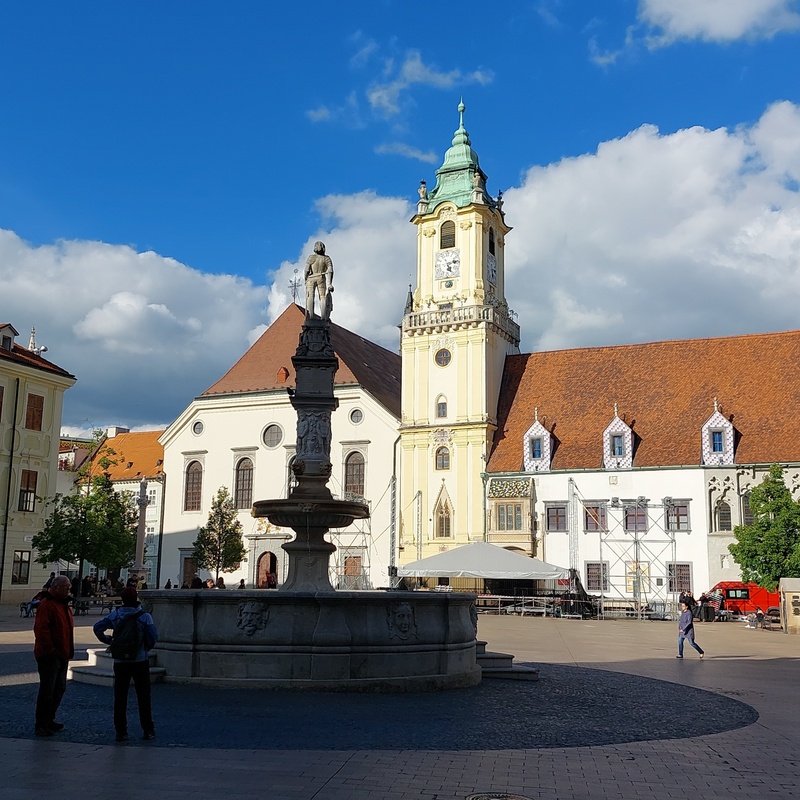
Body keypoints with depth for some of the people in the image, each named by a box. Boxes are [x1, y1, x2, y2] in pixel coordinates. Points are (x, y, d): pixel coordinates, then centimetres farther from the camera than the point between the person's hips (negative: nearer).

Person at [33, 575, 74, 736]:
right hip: (49, 656, -10)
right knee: (47, 691, -6)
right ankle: (41, 725, 1)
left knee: (59, 689, 16)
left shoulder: (64, 605, 15)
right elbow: (41, 629, -24)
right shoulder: (47, 604, -15)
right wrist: (50, 649, -22)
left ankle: (49, 720, 27)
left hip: (62, 655, 10)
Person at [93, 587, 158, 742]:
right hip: (140, 661, -2)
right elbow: (153, 637, -15)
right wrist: (147, 648, 4)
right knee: (143, 697, 7)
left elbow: (97, 627, -8)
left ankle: (121, 731, 10)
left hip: (120, 662, 2)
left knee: (120, 698, 10)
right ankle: (148, 730, 9)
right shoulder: (144, 616, -10)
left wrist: (108, 640, 5)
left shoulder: (115, 615, -3)